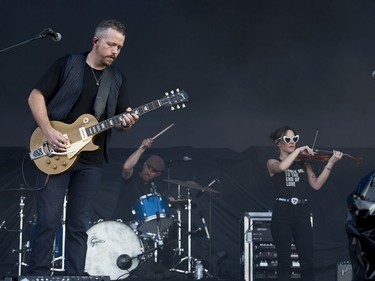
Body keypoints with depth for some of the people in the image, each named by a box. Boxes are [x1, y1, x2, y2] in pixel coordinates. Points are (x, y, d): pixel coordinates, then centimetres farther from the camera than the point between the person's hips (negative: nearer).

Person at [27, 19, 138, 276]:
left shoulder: (118, 79, 11)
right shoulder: (67, 64, -2)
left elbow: (120, 119, 13)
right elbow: (36, 96, -4)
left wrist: (126, 122, -12)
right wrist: (49, 132, -16)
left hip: (91, 160, 4)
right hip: (55, 154, -4)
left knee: (79, 225, 6)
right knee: (48, 219, -7)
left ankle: (75, 276, 10)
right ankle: (38, 274, 3)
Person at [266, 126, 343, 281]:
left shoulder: (303, 163, 14)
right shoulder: (273, 163, 5)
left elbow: (316, 185, 0)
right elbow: (282, 167, -21)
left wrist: (330, 162, -7)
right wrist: (299, 150, -13)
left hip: (302, 214, 3)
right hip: (281, 215, -3)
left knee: (307, 262, -1)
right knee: (284, 261, 0)